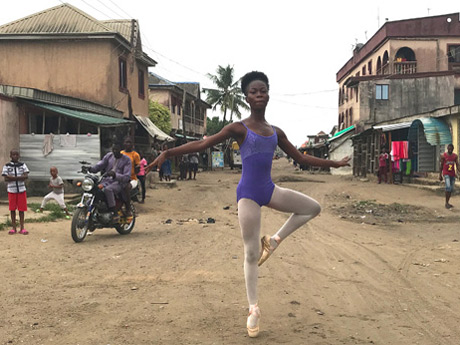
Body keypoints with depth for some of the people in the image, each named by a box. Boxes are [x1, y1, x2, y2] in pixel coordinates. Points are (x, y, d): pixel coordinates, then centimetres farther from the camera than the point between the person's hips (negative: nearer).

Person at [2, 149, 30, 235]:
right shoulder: (7, 166, 0)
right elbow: (6, 179, -10)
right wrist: (20, 177, -15)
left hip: (21, 190, 1)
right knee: (12, 209, 5)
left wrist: (13, 177, -17)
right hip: (11, 190, 0)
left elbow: (26, 176, -8)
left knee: (21, 209, 2)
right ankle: (13, 228, 13)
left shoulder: (23, 165, 4)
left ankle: (22, 228, 8)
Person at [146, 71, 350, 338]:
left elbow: (301, 158, 18)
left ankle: (274, 240, 11)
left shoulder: (276, 132, 11)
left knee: (313, 208, 3)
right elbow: (202, 144, -10)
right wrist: (168, 153, -20)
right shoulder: (239, 128, -4)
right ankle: (254, 309, 12)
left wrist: (333, 163, 18)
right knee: (251, 254, -1)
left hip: (270, 190, 5)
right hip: (248, 193, -5)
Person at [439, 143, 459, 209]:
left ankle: (447, 202, 18)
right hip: (446, 174, -4)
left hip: (452, 174, 4)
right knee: (448, 187, -19)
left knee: (451, 189, 6)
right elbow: (441, 166, 0)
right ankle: (446, 203, -14)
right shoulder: (443, 156, -4)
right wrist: (440, 175, -2)